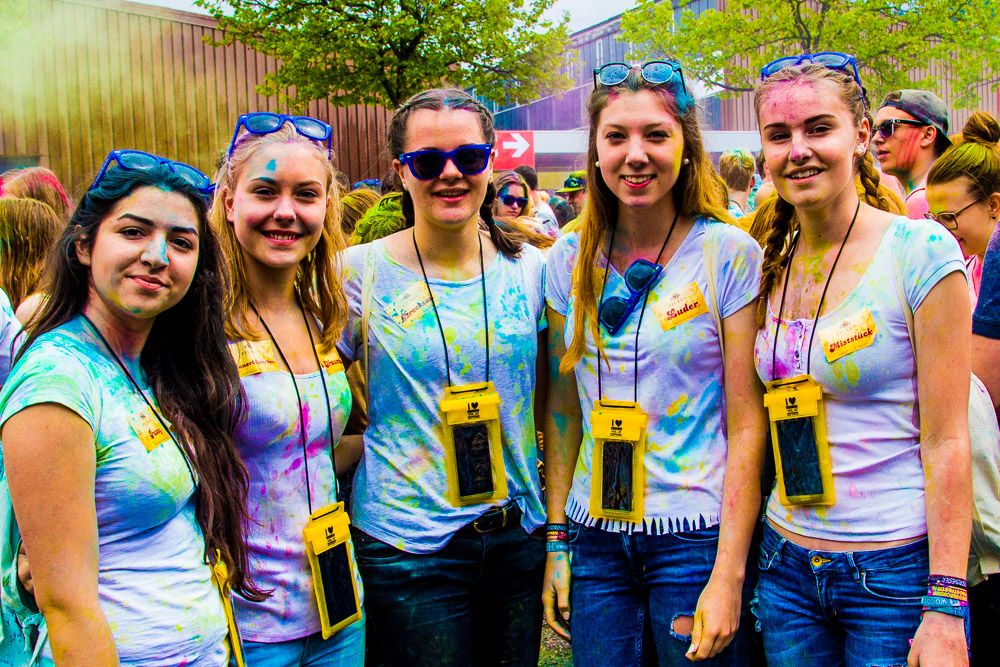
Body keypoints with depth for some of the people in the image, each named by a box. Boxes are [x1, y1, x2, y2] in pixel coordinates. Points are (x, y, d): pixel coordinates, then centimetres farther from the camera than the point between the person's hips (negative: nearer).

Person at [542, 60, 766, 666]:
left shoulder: (730, 255, -9)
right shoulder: (570, 259, 3)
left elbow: (748, 424, -9)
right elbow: (563, 409, 8)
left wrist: (730, 575, -12)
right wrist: (556, 538, 6)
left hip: (697, 538, -3)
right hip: (595, 537, 4)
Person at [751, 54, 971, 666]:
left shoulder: (921, 253, -11)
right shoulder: (769, 267, 4)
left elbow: (947, 442, -13)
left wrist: (946, 608, -15)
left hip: (896, 571, -5)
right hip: (787, 567, 5)